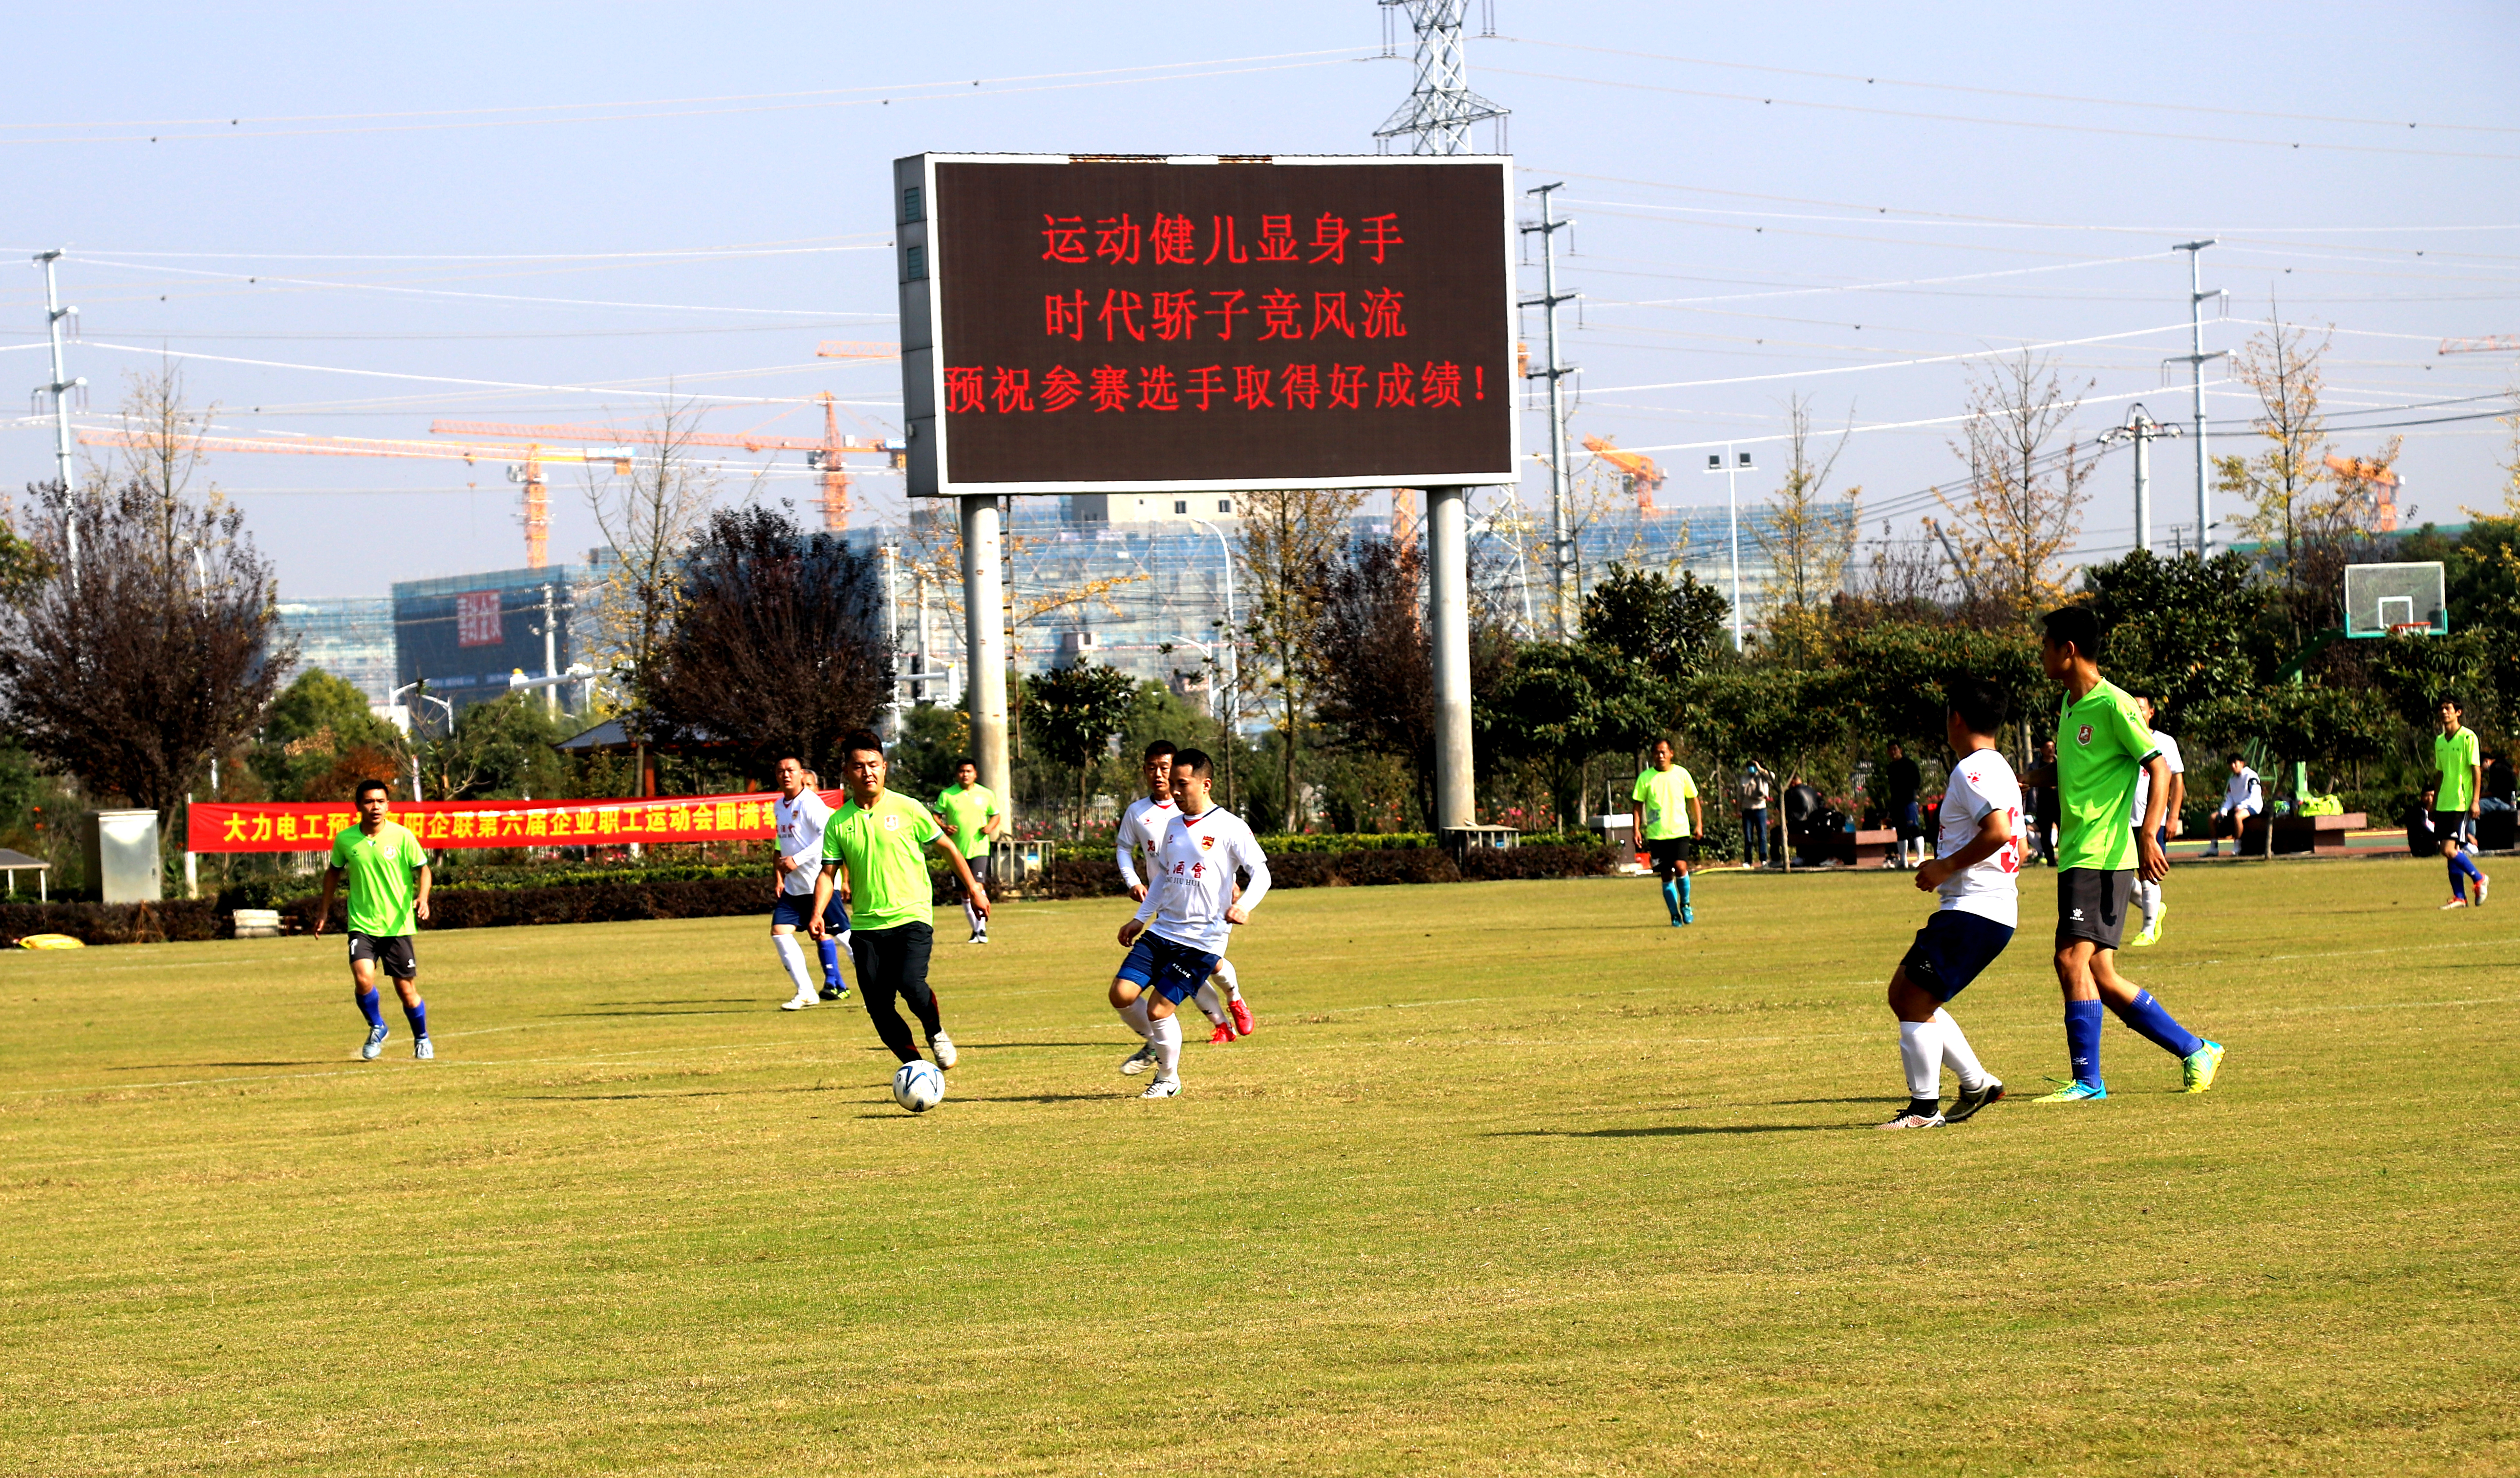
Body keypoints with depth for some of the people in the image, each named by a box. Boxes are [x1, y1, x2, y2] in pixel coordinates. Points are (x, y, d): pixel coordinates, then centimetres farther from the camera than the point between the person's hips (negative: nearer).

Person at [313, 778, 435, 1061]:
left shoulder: (402, 836, -7)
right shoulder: (345, 839, -1)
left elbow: (423, 868, 2)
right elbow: (334, 871, 17)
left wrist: (422, 898, -16)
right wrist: (324, 910, 18)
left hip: (397, 925, -1)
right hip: (362, 924, 1)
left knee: (406, 989, 4)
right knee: (363, 979, -20)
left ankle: (422, 1039, 31)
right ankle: (377, 1029, 9)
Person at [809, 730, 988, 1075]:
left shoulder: (907, 809, -1)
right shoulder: (838, 822, 4)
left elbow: (947, 848, 9)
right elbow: (828, 872, 9)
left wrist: (974, 890, 11)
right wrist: (818, 913, -7)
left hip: (911, 916, -3)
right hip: (866, 926, 3)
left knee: (911, 983, -24)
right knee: (878, 1005, -2)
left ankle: (936, 1033, 6)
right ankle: (914, 1065, 16)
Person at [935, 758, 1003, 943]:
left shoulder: (986, 794, 5)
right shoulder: (946, 795, 2)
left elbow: (996, 816, 15)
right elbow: (935, 816, 6)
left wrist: (990, 827, -7)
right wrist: (944, 827, -15)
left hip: (979, 849, -2)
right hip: (957, 851, 2)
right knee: (965, 893, 8)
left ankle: (982, 929, -15)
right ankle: (975, 930, 22)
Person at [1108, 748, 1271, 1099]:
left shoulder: (1230, 828, -8)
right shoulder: (1174, 826, 14)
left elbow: (1261, 873, -12)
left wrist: (1243, 906, -30)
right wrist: (1140, 919, 26)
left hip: (1201, 941, -6)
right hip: (1161, 932, 6)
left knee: (1158, 1010, -10)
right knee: (1122, 994, -6)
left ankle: (1168, 1079, 13)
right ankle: (1154, 1044, 23)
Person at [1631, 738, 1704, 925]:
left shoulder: (1681, 774, 4)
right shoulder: (1645, 778, 2)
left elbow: (1693, 800, 13)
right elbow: (1638, 804, 7)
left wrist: (1699, 824, 8)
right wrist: (1637, 828, -3)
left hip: (1680, 831, -1)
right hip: (1657, 834, 1)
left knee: (1680, 866, -18)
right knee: (1666, 876, 1)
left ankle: (1686, 905, 5)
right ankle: (1675, 916, 12)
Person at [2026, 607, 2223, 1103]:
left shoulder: (2114, 705, -11)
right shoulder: (2068, 704, 16)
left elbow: (2160, 768, -15)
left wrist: (2149, 835, -24)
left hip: (2105, 856, -9)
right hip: (2075, 856, 9)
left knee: (2073, 959, -17)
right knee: (2101, 978, 6)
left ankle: (2087, 1081, -15)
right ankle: (2195, 1051, 17)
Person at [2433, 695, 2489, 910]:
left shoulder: (2468, 737, -8)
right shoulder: (2440, 741, 13)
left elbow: (2476, 770, -10)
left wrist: (2475, 801, -16)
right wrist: (2434, 802, 20)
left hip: (2462, 804, -7)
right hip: (2444, 804, 7)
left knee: (2449, 850, -14)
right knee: (2451, 852, 5)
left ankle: (2479, 879, 5)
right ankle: (2459, 897, 11)